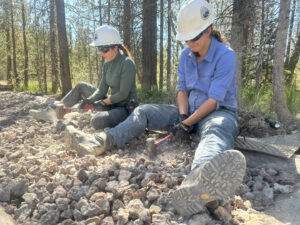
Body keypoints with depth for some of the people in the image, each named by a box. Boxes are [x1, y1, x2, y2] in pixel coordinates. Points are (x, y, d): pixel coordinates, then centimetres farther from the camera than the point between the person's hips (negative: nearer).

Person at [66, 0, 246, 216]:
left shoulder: (226, 55, -16)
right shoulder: (186, 55, 4)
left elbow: (213, 101, -20)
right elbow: (182, 89, 3)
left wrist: (187, 124, -21)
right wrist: (183, 116, -14)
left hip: (219, 112, -7)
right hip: (190, 111, 7)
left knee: (216, 131, -46)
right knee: (144, 111, -5)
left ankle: (198, 183, -78)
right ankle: (108, 139, -25)